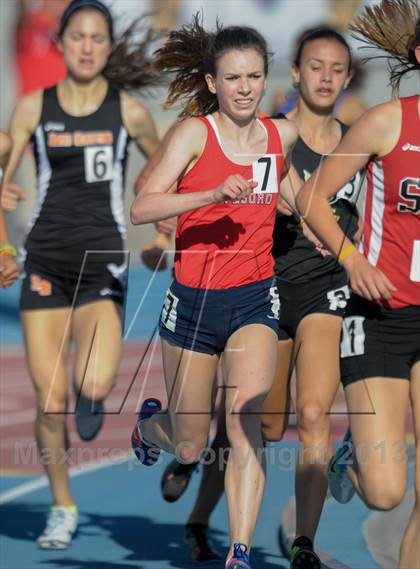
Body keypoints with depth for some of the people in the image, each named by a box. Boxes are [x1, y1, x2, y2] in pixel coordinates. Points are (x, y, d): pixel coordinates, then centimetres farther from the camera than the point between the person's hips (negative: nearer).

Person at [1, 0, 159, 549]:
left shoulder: (128, 111, 3)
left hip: (102, 263, -1)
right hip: (45, 262, 1)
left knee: (94, 385, -22)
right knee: (50, 401, -2)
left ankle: (89, 396, 17)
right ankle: (63, 508, 17)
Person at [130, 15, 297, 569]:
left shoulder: (283, 135, 2)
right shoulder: (195, 132, -10)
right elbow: (141, 208, -21)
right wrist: (214, 195, -31)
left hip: (254, 299, 2)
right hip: (194, 299, -2)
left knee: (245, 416, -22)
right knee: (188, 450, 11)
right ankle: (150, 422, 47)